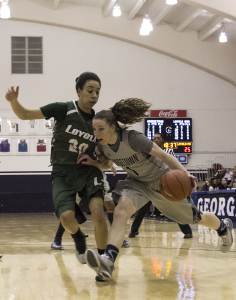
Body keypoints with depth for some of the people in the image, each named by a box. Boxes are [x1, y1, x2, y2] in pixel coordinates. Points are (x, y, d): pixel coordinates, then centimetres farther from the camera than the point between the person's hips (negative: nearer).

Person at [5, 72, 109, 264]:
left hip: (89, 171, 2)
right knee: (67, 217, -22)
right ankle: (79, 238, 15)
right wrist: (14, 101, -29)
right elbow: (24, 115, -10)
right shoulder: (63, 110, -10)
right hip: (63, 173, -2)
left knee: (98, 212, -23)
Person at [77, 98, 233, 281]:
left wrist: (184, 173, -42)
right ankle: (108, 261, -41)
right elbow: (107, 165, 9)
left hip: (162, 180, -4)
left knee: (194, 218, 13)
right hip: (138, 183, 4)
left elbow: (164, 155, -28)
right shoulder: (103, 146, -14)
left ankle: (223, 227, 47)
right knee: (120, 212, -26)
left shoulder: (133, 139, -33)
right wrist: (93, 162, -13)